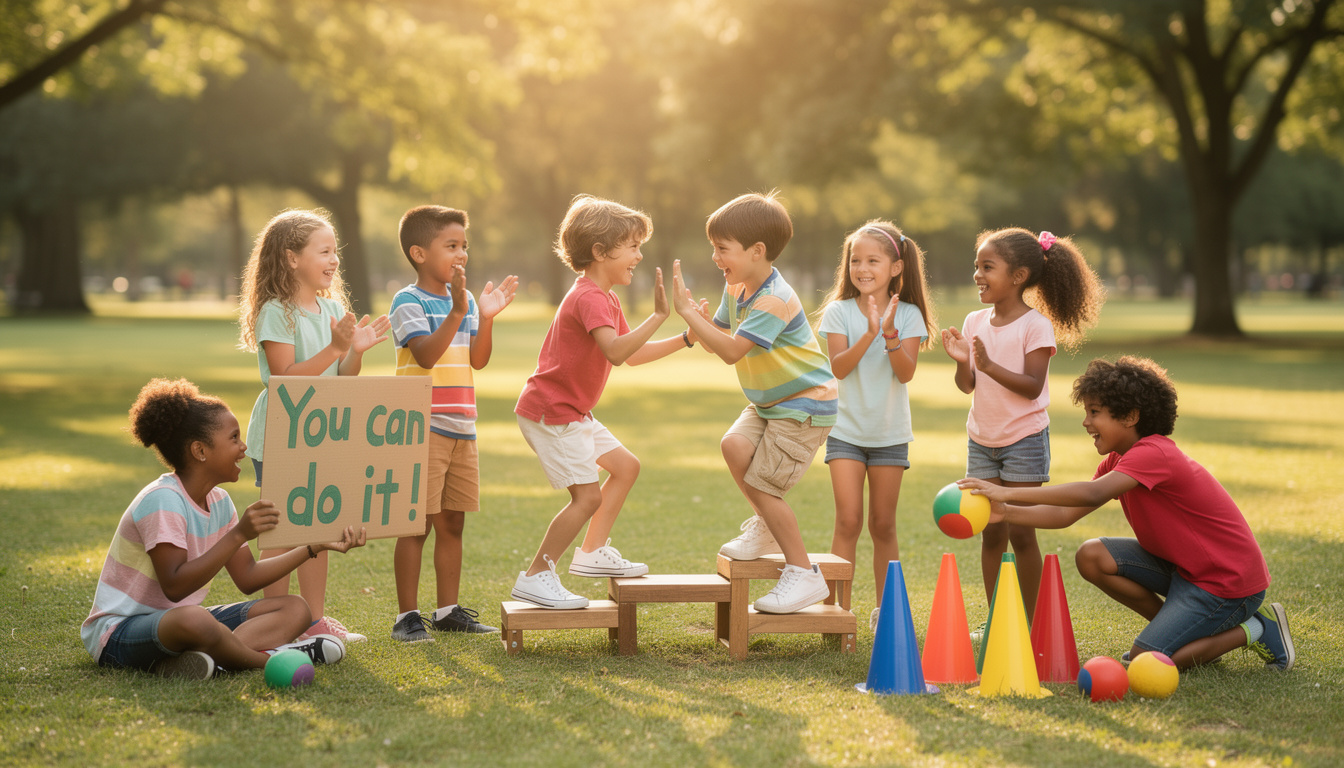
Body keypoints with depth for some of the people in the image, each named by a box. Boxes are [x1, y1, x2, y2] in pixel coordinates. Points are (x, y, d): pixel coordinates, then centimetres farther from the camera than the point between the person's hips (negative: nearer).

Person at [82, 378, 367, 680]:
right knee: (192, 619, -44)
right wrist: (238, 535, -32)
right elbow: (174, 587, -30)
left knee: (295, 609, -3)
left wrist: (316, 546, 8)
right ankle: (271, 658, -19)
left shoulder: (218, 501, 9)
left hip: (178, 617, 10)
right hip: (119, 632, -10)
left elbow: (247, 577, 12)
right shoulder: (162, 500, -20)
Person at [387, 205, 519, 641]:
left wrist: (486, 318, -7)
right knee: (418, 524, -4)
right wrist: (457, 312, -28)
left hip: (462, 427, 7)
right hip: (422, 429, -7)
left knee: (452, 523, 11)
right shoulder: (407, 301, -8)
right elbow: (426, 354, -21)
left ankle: (448, 611, 19)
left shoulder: (465, 299, 13)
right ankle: (407, 615, 2)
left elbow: (478, 359, 7)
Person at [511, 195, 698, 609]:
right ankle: (535, 576, -2)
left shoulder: (605, 298, 15)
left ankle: (593, 552, 20)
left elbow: (634, 355, 19)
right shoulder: (589, 298, -20)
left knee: (625, 465, 14)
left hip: (572, 412, 11)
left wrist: (686, 339, 12)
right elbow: (615, 351, -37)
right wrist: (657, 316, -38)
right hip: (550, 411, -11)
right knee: (588, 495, -11)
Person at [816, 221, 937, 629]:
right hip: (846, 430, -1)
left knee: (883, 525, 8)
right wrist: (869, 334, -27)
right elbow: (838, 367, -15)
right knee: (848, 520, -9)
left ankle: (885, 607, 19)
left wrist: (890, 334, -26)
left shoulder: (908, 315, -2)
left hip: (890, 433, 1)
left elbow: (906, 372, -12)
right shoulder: (839, 312, -4)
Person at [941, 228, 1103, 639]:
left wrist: (989, 364, -28)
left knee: (1021, 533, -3)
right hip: (982, 439, 5)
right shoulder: (975, 322, 4)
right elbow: (967, 385, 4)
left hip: (1024, 439, -5)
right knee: (991, 532, 7)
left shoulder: (1036, 325, -12)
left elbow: (1032, 386, -19)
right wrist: (962, 361, -15)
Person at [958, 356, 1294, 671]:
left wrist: (1009, 492, -40)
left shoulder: (1153, 454, -24)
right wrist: (1006, 512, -17)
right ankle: (1179, 627, 8)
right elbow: (1065, 515, 0)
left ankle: (1254, 629, 1)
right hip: (1182, 566, 9)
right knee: (1092, 556, -7)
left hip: (1229, 581, -9)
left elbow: (1092, 494, -39)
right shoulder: (1116, 461, 7)